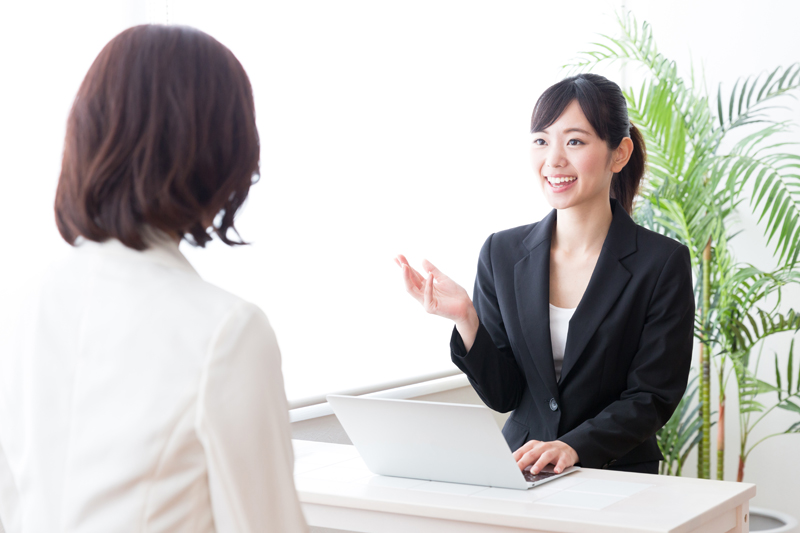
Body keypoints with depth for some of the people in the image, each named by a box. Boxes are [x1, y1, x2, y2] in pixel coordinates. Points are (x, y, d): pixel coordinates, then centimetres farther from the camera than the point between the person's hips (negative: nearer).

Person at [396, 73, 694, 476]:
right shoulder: (502, 253, 6)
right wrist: (465, 319, -12)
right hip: (517, 471, 2)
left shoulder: (663, 263, -3)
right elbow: (501, 396, 5)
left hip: (616, 476, -2)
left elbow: (652, 397, -5)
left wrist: (573, 447, -20)